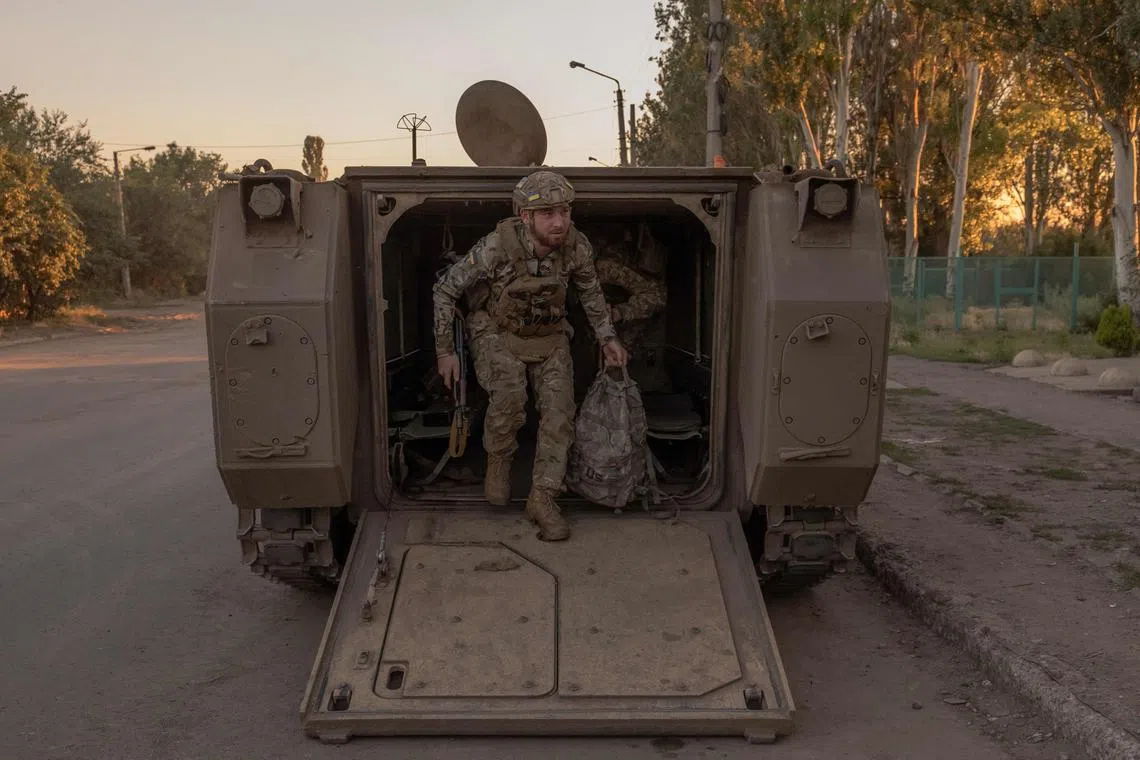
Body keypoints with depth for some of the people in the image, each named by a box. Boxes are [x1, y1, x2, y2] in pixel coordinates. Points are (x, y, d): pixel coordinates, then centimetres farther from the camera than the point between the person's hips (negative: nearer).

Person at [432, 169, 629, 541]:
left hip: (549, 336, 3)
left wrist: (607, 337, 0)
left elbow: (590, 290, 5)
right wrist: (445, 351, -12)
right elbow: (444, 290, -15)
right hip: (498, 333, -3)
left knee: (560, 407, -16)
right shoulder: (495, 247, -29)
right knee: (509, 394, -30)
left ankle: (542, 498, -6)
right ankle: (498, 460, 0)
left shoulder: (577, 246, -19)